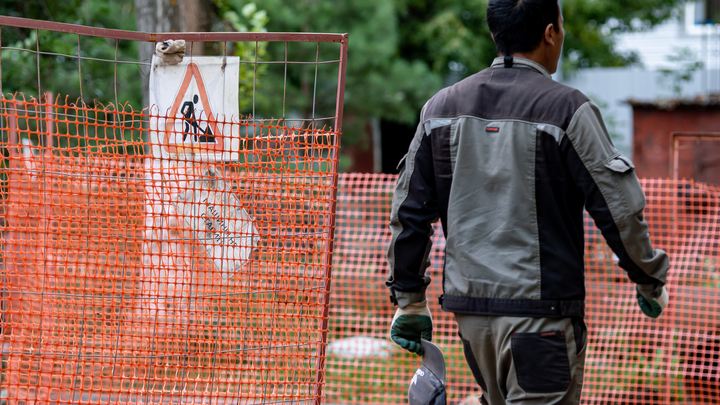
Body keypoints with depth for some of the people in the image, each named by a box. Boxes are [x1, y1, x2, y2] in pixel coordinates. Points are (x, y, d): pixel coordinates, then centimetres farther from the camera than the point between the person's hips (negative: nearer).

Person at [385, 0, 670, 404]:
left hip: (469, 308, 6)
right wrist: (651, 281, 7)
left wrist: (409, 301, 19)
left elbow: (409, 211, 11)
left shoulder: (442, 106, 7)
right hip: (541, 309, -6)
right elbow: (620, 206, -8)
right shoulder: (567, 109, -9)